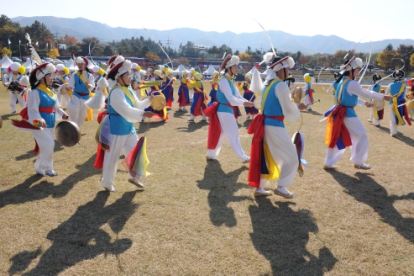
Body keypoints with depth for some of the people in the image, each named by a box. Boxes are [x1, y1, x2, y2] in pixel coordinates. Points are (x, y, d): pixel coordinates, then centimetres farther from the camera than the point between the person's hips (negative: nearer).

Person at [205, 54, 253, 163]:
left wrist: (248, 102, -6)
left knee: (220, 134, 15)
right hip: (225, 110, -10)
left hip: (227, 110, 10)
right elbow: (230, 98, -25)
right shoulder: (224, 81, -16)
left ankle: (211, 155, 24)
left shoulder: (230, 80, 13)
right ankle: (243, 157, 1)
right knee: (233, 134, -4)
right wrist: (244, 103, -30)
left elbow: (237, 96, 9)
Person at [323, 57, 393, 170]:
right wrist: (383, 97, -2)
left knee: (337, 139, 14)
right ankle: (358, 162, 15)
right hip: (348, 114, -9)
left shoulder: (342, 81, 11)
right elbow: (367, 93, -12)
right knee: (362, 136, 6)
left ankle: (328, 163, 15)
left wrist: (364, 103, 19)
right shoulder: (352, 84, -19)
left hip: (341, 113, 9)